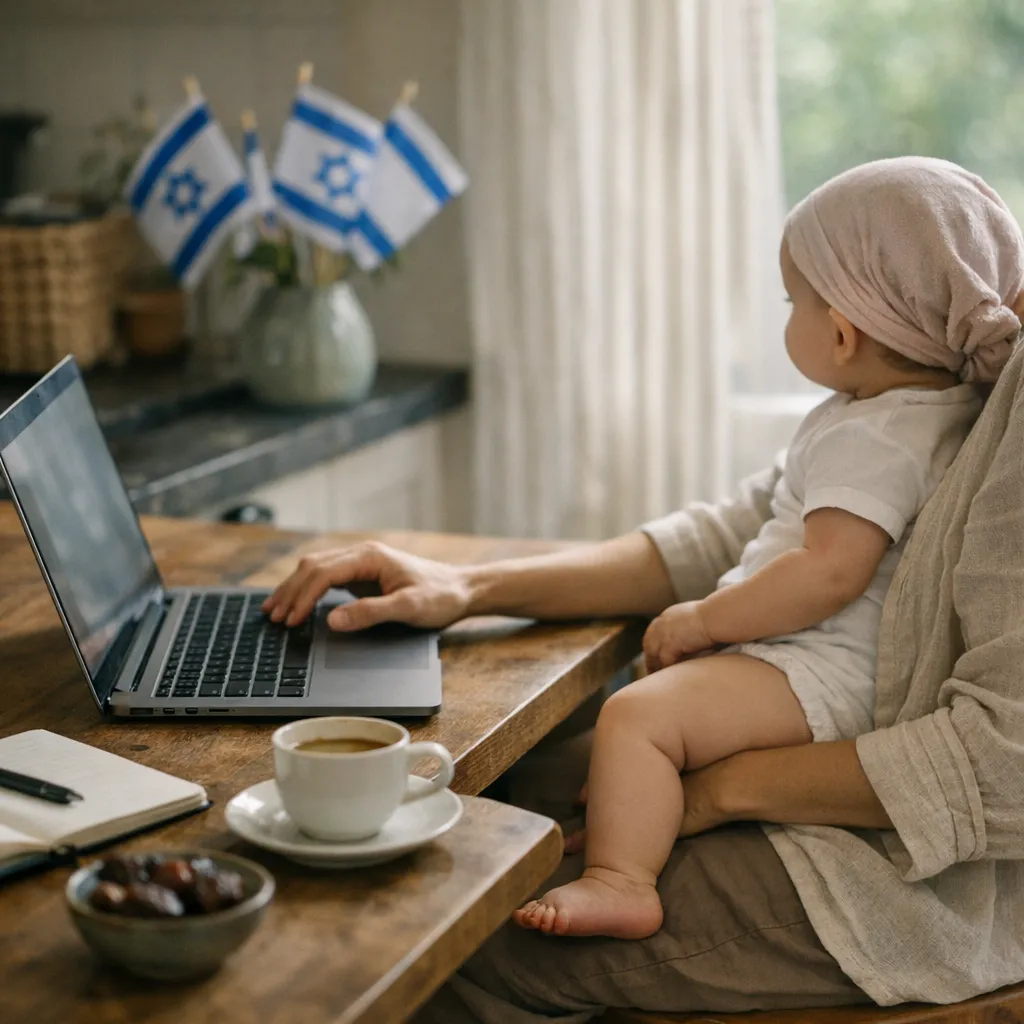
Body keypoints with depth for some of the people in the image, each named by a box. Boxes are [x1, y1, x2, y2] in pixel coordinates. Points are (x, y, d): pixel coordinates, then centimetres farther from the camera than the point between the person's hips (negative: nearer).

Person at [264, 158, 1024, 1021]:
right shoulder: (927, 391, 7)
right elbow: (744, 531, 10)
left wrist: (720, 789, -18)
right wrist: (469, 589, 2)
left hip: (944, 879, -9)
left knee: (485, 948, -12)